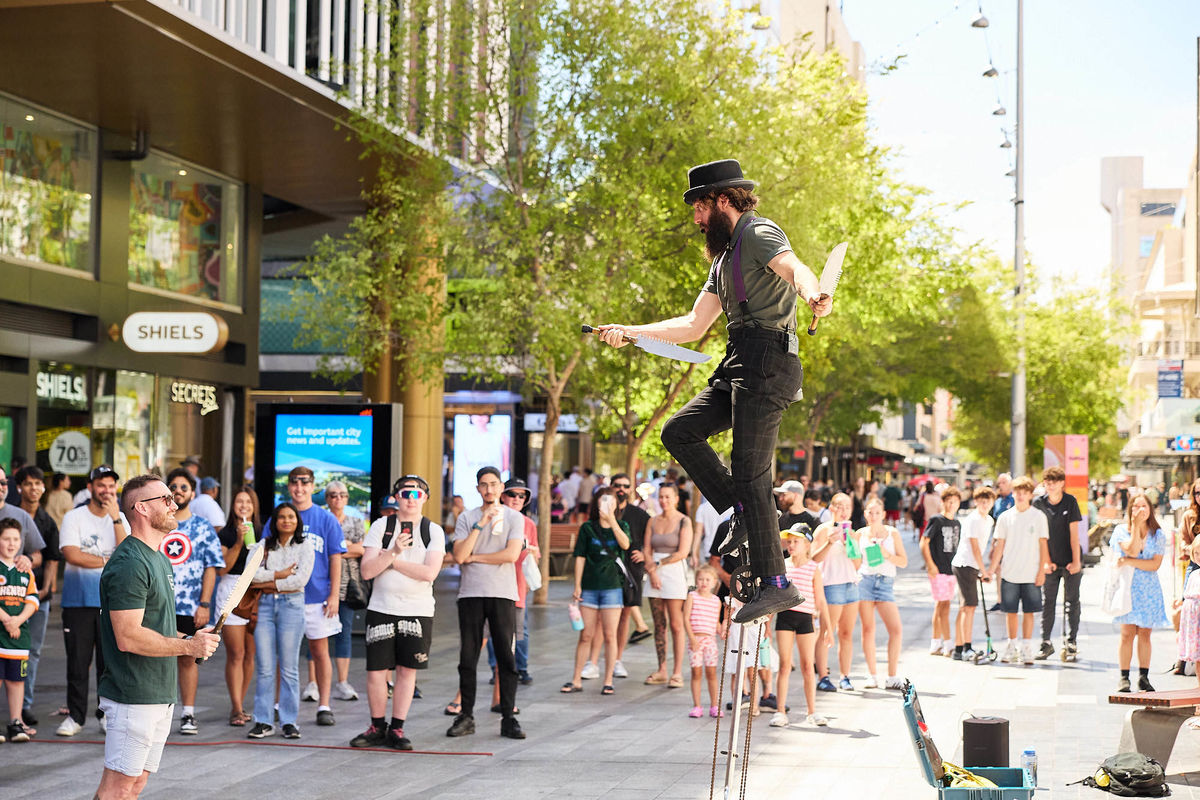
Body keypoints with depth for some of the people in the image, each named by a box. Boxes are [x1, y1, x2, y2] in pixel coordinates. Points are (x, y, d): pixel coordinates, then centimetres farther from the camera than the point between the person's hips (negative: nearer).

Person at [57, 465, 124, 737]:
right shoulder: (74, 518, 0)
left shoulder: (121, 520, 9)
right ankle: (75, 715, 10)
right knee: (77, 660, 1)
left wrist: (116, 518, -14)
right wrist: (109, 561, -6)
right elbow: (71, 554, -13)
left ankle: (107, 713, 14)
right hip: (78, 600, -2)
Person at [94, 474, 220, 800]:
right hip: (133, 697, -10)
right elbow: (128, 637, -24)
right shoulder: (129, 563, -17)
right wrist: (189, 646, -16)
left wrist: (187, 639, 9)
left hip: (161, 696, 10)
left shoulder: (158, 559, 17)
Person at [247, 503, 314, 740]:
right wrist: (279, 574, -9)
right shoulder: (264, 546, 12)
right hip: (265, 605, 2)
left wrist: (267, 583, -4)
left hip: (291, 604, -2)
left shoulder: (304, 546, 5)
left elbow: (300, 580, -7)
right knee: (264, 667, -1)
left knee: (289, 667, -2)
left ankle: (289, 721, 3)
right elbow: (251, 574, -1)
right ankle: (263, 722, 3)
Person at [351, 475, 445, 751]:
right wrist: (393, 552, -20)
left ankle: (397, 728, 14)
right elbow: (367, 571, -6)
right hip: (381, 609, 0)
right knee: (376, 672, 0)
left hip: (418, 611, 0)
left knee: (407, 671, 3)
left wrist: (391, 560, -10)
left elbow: (429, 573, -12)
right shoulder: (381, 526, 2)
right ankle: (377, 728, 16)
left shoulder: (433, 531, 2)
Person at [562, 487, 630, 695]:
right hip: (589, 586, 0)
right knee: (586, 635, 2)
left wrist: (611, 520, -20)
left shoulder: (621, 526, 7)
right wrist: (577, 586, 0)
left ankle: (608, 681, 7)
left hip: (612, 586, 0)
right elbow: (580, 557, 5)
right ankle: (576, 680, 9)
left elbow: (625, 544, -14)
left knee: (609, 636, 0)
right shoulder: (587, 528, 5)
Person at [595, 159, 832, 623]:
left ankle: (775, 585, -12)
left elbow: (796, 269, -26)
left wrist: (813, 296, -49)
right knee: (679, 432, -1)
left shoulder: (759, 233, -4)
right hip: (738, 367, 9)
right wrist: (629, 333, 22)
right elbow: (693, 326, 29)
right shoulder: (725, 257, 26)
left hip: (766, 362, -9)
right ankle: (741, 514, 3)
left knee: (749, 473, -14)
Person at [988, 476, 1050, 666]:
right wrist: (992, 569, 3)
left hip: (1031, 574, -2)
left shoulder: (1038, 517, 0)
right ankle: (1011, 647, 19)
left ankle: (1026, 649, 8)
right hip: (1009, 573, 2)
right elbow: (1000, 545, 8)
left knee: (1029, 611, 1)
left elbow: (1043, 545, 2)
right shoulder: (1005, 517, 4)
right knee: (1010, 611, 7)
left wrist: (1041, 570, -3)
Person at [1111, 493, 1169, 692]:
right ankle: (1124, 678, -2)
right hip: (1127, 587, -2)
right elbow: (1133, 550, -16)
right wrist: (1136, 525, -13)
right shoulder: (1122, 530, 1)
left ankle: (1143, 677, 8)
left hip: (1149, 589, 2)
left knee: (1145, 634, 1)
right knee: (1127, 633, -7)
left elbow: (1155, 564, -4)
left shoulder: (1158, 535, 5)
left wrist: (1130, 562, -13)